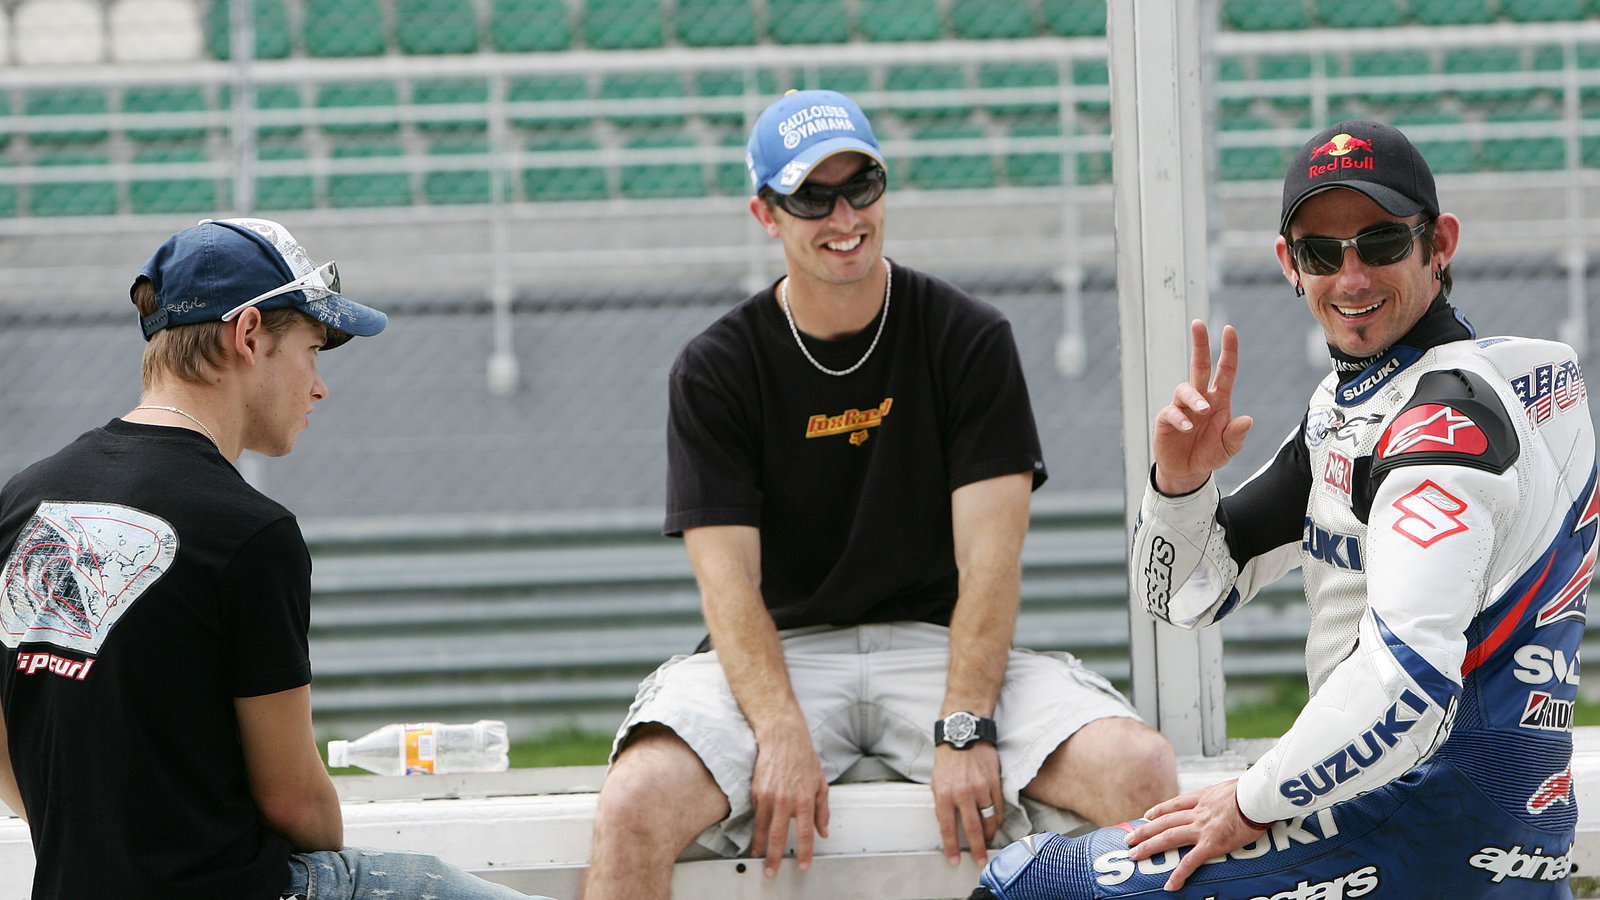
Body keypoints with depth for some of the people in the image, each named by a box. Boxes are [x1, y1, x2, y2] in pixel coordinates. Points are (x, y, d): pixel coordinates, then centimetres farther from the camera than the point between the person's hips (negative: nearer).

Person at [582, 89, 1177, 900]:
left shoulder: (971, 340, 3)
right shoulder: (715, 370, 3)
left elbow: (988, 555, -6)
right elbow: (728, 576, -7)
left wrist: (965, 728, -22)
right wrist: (783, 737, -25)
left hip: (939, 646, 1)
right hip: (783, 652, 0)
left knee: (1140, 770, -27)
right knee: (634, 807, -32)